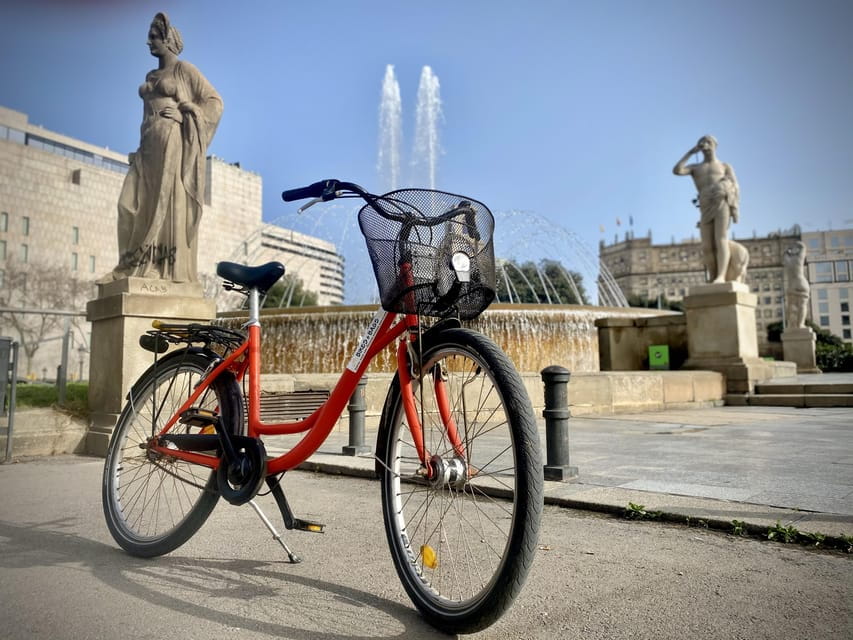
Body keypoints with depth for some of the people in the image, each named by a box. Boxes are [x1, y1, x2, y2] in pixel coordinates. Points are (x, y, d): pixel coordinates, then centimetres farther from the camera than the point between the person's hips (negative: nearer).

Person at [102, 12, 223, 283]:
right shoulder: (150, 76, 24)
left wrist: (183, 111, -11)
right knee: (133, 204, -2)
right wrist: (141, 147, 16)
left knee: (171, 204, -10)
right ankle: (136, 266, -2)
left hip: (172, 143, -8)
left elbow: (214, 101, -2)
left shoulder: (185, 69, 3)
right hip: (149, 145, 8)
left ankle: (172, 268, -9)